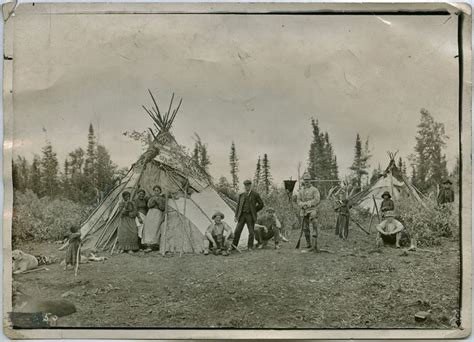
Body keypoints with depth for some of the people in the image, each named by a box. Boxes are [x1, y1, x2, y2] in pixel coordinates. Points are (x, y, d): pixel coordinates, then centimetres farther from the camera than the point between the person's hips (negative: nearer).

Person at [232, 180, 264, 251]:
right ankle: (234, 246, 5)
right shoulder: (241, 195, 11)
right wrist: (236, 216, 5)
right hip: (242, 215, 2)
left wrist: (254, 211, 4)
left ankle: (250, 247, 14)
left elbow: (261, 204, 7)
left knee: (251, 232, 2)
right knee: (237, 231, -3)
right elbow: (238, 206, 12)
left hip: (250, 215, -2)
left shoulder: (255, 194, 1)